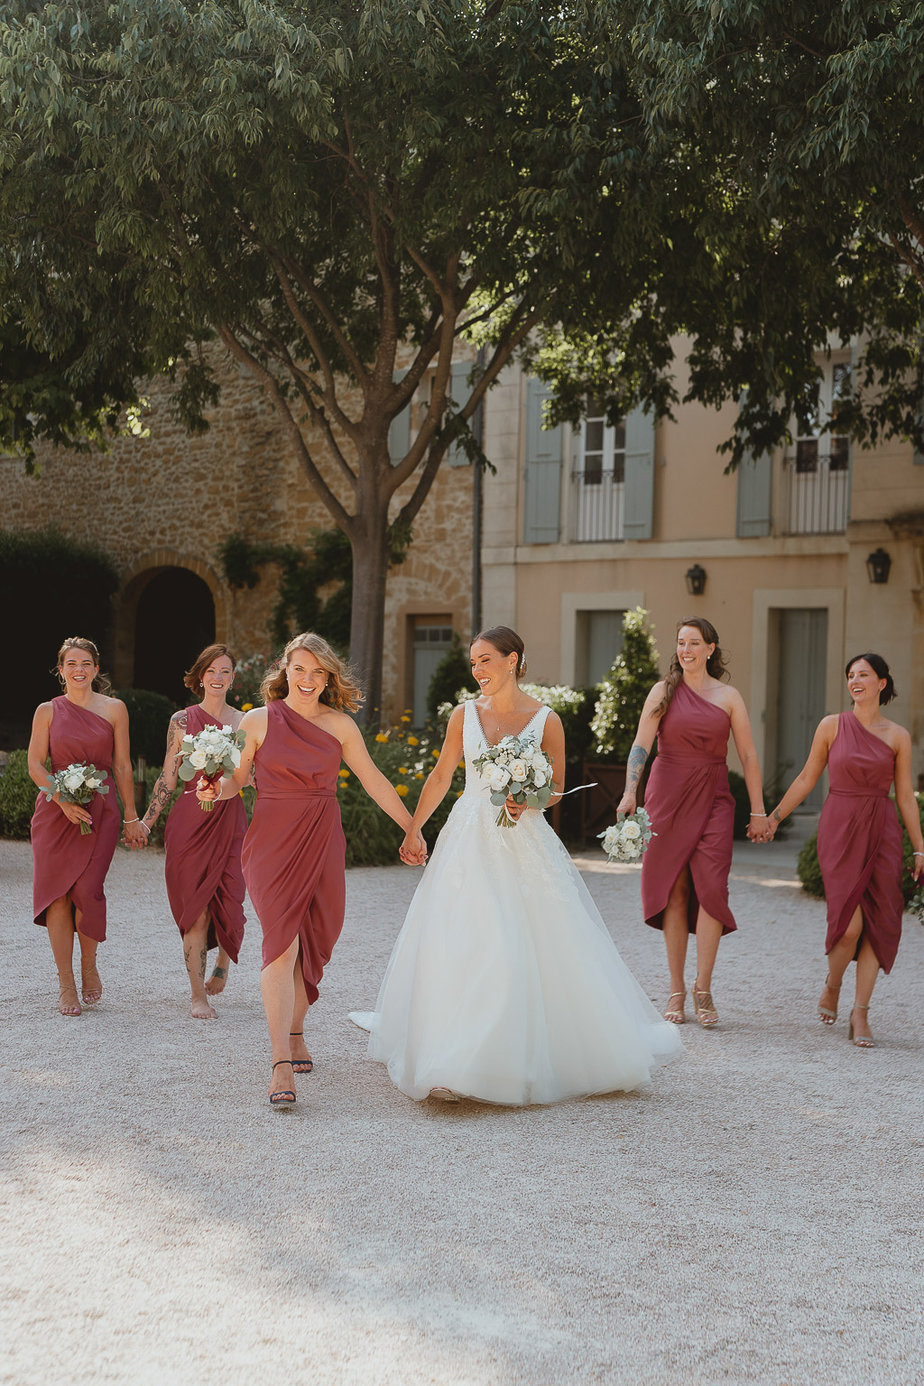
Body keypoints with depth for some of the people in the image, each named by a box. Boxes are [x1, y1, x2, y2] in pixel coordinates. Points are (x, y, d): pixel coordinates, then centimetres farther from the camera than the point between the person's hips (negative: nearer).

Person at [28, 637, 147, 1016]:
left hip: (100, 811, -1)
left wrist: (131, 818, 7)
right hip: (55, 811, 1)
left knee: (87, 890, -13)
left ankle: (89, 967, 12)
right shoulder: (47, 711, 7)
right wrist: (64, 800, -12)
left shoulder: (113, 709, 6)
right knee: (56, 892, -5)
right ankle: (66, 984, 4)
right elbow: (35, 764, 3)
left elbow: (122, 766, 8)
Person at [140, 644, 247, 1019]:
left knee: (229, 903, -2)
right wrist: (147, 820, 4)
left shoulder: (244, 722, 7)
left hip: (231, 822, 1)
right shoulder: (182, 720, 5)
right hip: (190, 819, -1)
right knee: (195, 906, -3)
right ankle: (198, 993, 5)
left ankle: (223, 963, 31)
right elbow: (168, 778, 7)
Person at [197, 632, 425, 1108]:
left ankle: (295, 1031, 31)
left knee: (314, 942, 6)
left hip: (322, 842, 3)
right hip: (272, 841, -3)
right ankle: (282, 1064, -20)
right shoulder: (257, 721, 0)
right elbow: (236, 779, 8)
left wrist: (411, 829, 16)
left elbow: (374, 781, 13)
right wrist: (214, 790, -14)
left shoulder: (340, 725, 6)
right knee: (282, 941, -15)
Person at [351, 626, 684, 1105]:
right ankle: (452, 1067, -2)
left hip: (524, 846, -1)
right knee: (460, 947, -5)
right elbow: (440, 777, 13)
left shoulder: (546, 720, -1)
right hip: (469, 842, 2)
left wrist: (528, 800, -16)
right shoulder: (465, 715, 6)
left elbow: (557, 790, 4)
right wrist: (412, 830, 10)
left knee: (540, 949, 1)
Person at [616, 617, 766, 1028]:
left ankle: (703, 988, -2)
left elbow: (748, 755, 7)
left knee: (711, 886, -11)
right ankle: (676, 990, 9)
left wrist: (758, 810, 4)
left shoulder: (728, 696, 6)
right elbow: (641, 744, -5)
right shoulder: (664, 691, 4)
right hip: (668, 795, 0)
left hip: (712, 798, 0)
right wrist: (630, 792, -19)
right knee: (674, 891, 0)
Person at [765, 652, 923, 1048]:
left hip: (881, 832, 2)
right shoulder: (832, 726, 3)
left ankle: (860, 1015, 5)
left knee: (877, 923, -4)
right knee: (849, 923, -12)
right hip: (839, 829, -2)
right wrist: (774, 817, 8)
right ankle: (832, 985, 18)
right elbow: (807, 778, 10)